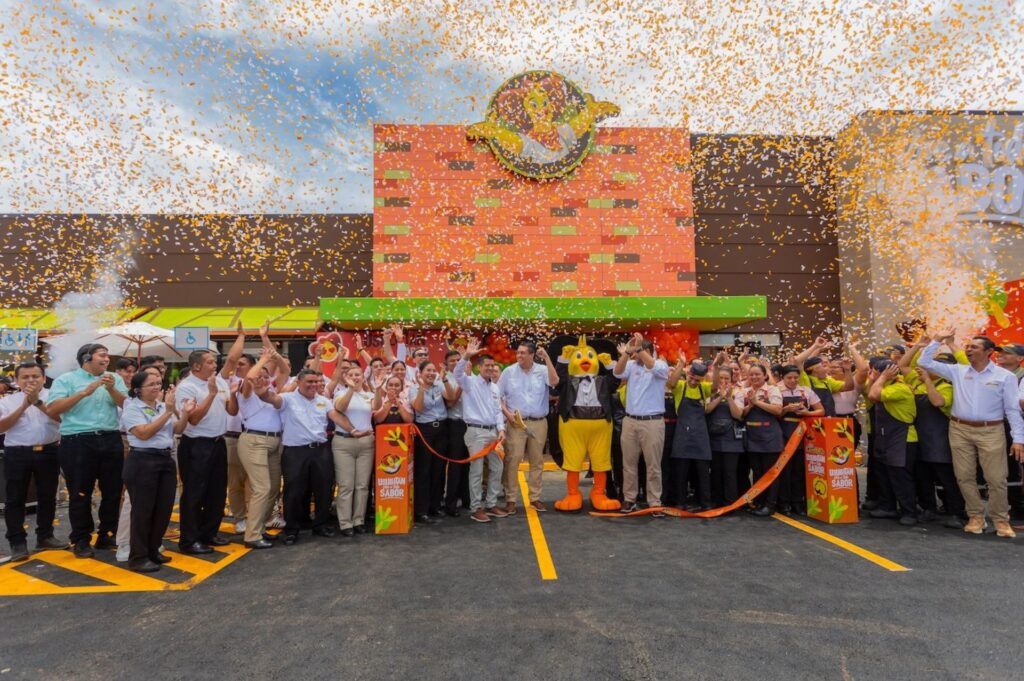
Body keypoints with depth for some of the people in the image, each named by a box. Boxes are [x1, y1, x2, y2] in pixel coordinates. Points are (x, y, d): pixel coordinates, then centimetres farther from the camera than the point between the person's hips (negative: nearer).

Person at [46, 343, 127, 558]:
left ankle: (107, 535, 23)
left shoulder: (114, 379, 10)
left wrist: (111, 389, -16)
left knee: (112, 491, 9)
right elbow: (52, 409, -10)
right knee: (80, 493, 5)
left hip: (111, 440, 4)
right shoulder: (66, 379, 1)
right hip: (78, 442, -3)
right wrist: (84, 392, -16)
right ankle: (81, 540, 18)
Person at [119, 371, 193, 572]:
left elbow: (177, 430, 10)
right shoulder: (132, 408, -7)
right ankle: (138, 557, 10)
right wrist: (167, 413, -21)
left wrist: (185, 413, -8)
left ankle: (153, 550, 25)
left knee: (164, 508, 10)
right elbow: (144, 433, -19)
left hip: (166, 460, 7)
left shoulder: (163, 405, 12)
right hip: (142, 462, -7)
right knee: (143, 510, -1)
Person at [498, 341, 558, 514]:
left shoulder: (542, 370, 0)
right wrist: (506, 413, -8)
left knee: (537, 461, 10)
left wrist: (547, 358, -18)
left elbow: (554, 382, -19)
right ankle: (510, 499, 6)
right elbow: (498, 395, 5)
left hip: (539, 423, 1)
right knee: (512, 461, -3)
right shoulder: (509, 371, 2)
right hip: (516, 422, -1)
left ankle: (535, 497, 23)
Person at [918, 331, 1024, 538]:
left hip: (991, 432, -2)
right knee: (965, 476, 6)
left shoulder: (1005, 376, -1)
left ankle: (1001, 520, 16)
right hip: (960, 430, 3)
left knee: (996, 478, 1)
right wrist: (938, 340, 3)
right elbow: (924, 362, 6)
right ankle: (975, 517, 19)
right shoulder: (957, 371, 6)